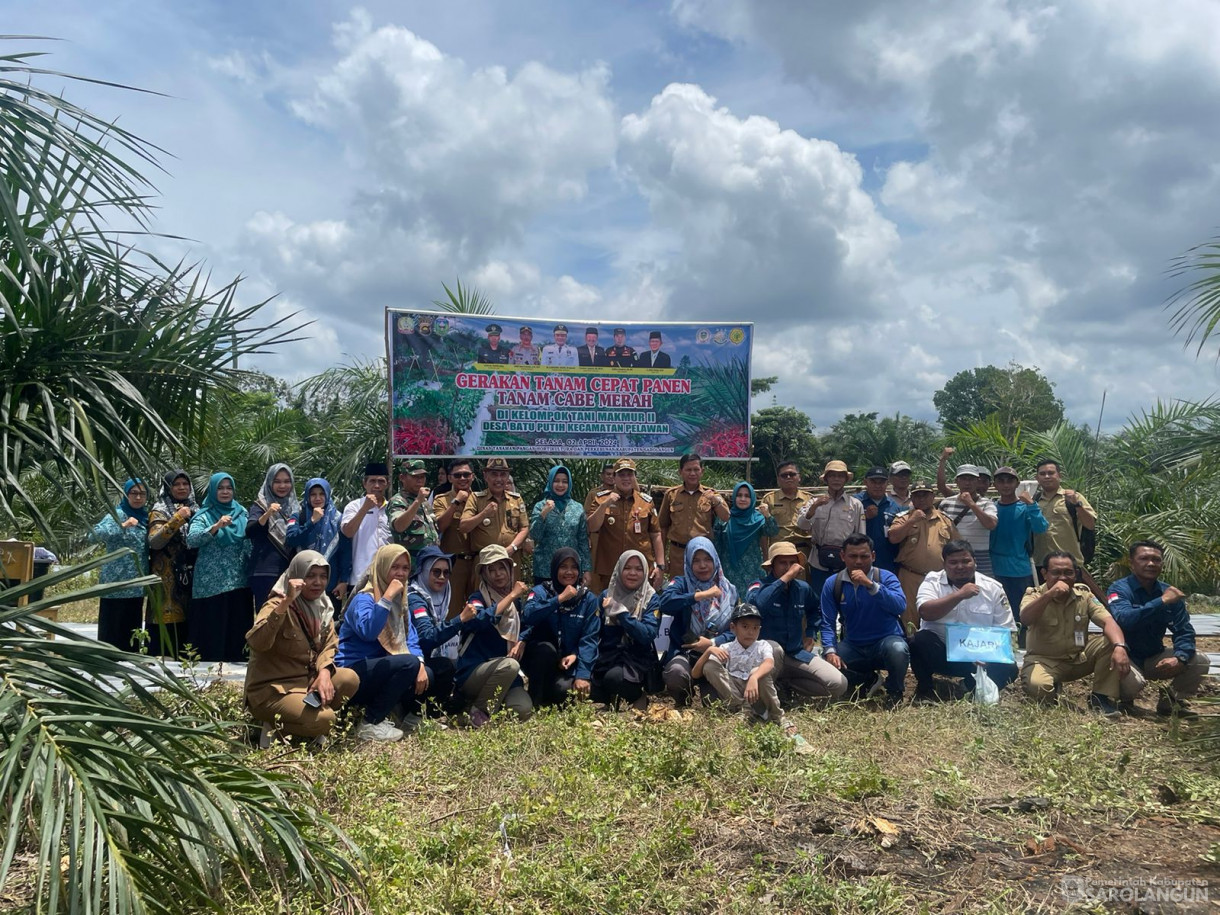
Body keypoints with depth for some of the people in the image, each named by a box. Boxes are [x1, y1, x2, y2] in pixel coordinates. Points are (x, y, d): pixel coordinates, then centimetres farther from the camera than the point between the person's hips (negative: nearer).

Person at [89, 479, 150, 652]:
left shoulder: (144, 516, 12)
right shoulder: (117, 514, -9)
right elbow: (94, 535, -24)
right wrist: (122, 526, -33)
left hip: (136, 584, 7)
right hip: (117, 583, -7)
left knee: (133, 628, 12)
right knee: (113, 628, -3)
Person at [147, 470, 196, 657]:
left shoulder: (195, 511, 15)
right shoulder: (160, 511, 2)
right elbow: (154, 542, -13)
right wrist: (176, 519, -19)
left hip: (191, 576, 4)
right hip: (167, 577, -4)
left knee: (187, 619, 3)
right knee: (167, 618, -9)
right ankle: (163, 657, -4)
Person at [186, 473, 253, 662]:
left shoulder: (242, 513, 11)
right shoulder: (204, 516, 1)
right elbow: (191, 540, -16)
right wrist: (216, 527, -29)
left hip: (239, 583, 3)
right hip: (211, 584, -3)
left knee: (237, 630, 6)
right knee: (212, 632, -2)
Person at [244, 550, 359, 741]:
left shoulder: (322, 605, 6)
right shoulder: (278, 605, -17)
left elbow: (329, 644, 5)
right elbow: (256, 643, -35)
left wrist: (324, 673, -16)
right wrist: (286, 602, -40)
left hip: (307, 680, 7)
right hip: (271, 689, -7)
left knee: (350, 679, -15)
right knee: (322, 720, -27)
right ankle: (272, 727, -1)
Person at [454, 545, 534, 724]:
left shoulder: (516, 601, 9)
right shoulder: (478, 598, -8)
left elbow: (523, 630, 19)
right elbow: (482, 620, -30)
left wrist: (521, 643, -4)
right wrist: (511, 595, -25)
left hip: (505, 673, 5)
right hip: (471, 673, -5)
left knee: (524, 710, -22)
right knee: (509, 665, -34)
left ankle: (494, 701, 8)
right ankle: (479, 709, -12)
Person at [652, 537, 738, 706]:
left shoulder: (728, 590, 12)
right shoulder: (681, 584, 5)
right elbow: (664, 603, -18)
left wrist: (712, 643, -12)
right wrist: (701, 595, -18)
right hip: (684, 652, -2)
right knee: (676, 672, -36)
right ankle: (683, 704, 1)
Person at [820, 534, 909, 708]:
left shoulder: (886, 577, -8)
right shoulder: (833, 584, -1)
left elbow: (900, 606, -26)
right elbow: (828, 623, -4)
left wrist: (871, 585, -35)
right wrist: (831, 651, -21)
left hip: (885, 641, -3)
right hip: (852, 646, 3)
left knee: (898, 649, -37)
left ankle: (894, 692, -2)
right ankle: (868, 680, 11)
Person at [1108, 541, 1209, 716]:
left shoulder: (1169, 593, 1)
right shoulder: (1119, 589, -16)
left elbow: (1184, 631, -1)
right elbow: (1123, 620, -35)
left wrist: (1180, 658, -21)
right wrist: (1161, 602, -37)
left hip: (1154, 659, 6)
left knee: (1200, 661, -11)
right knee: (1132, 682, -35)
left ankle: (1172, 700, 11)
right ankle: (1125, 701, 3)